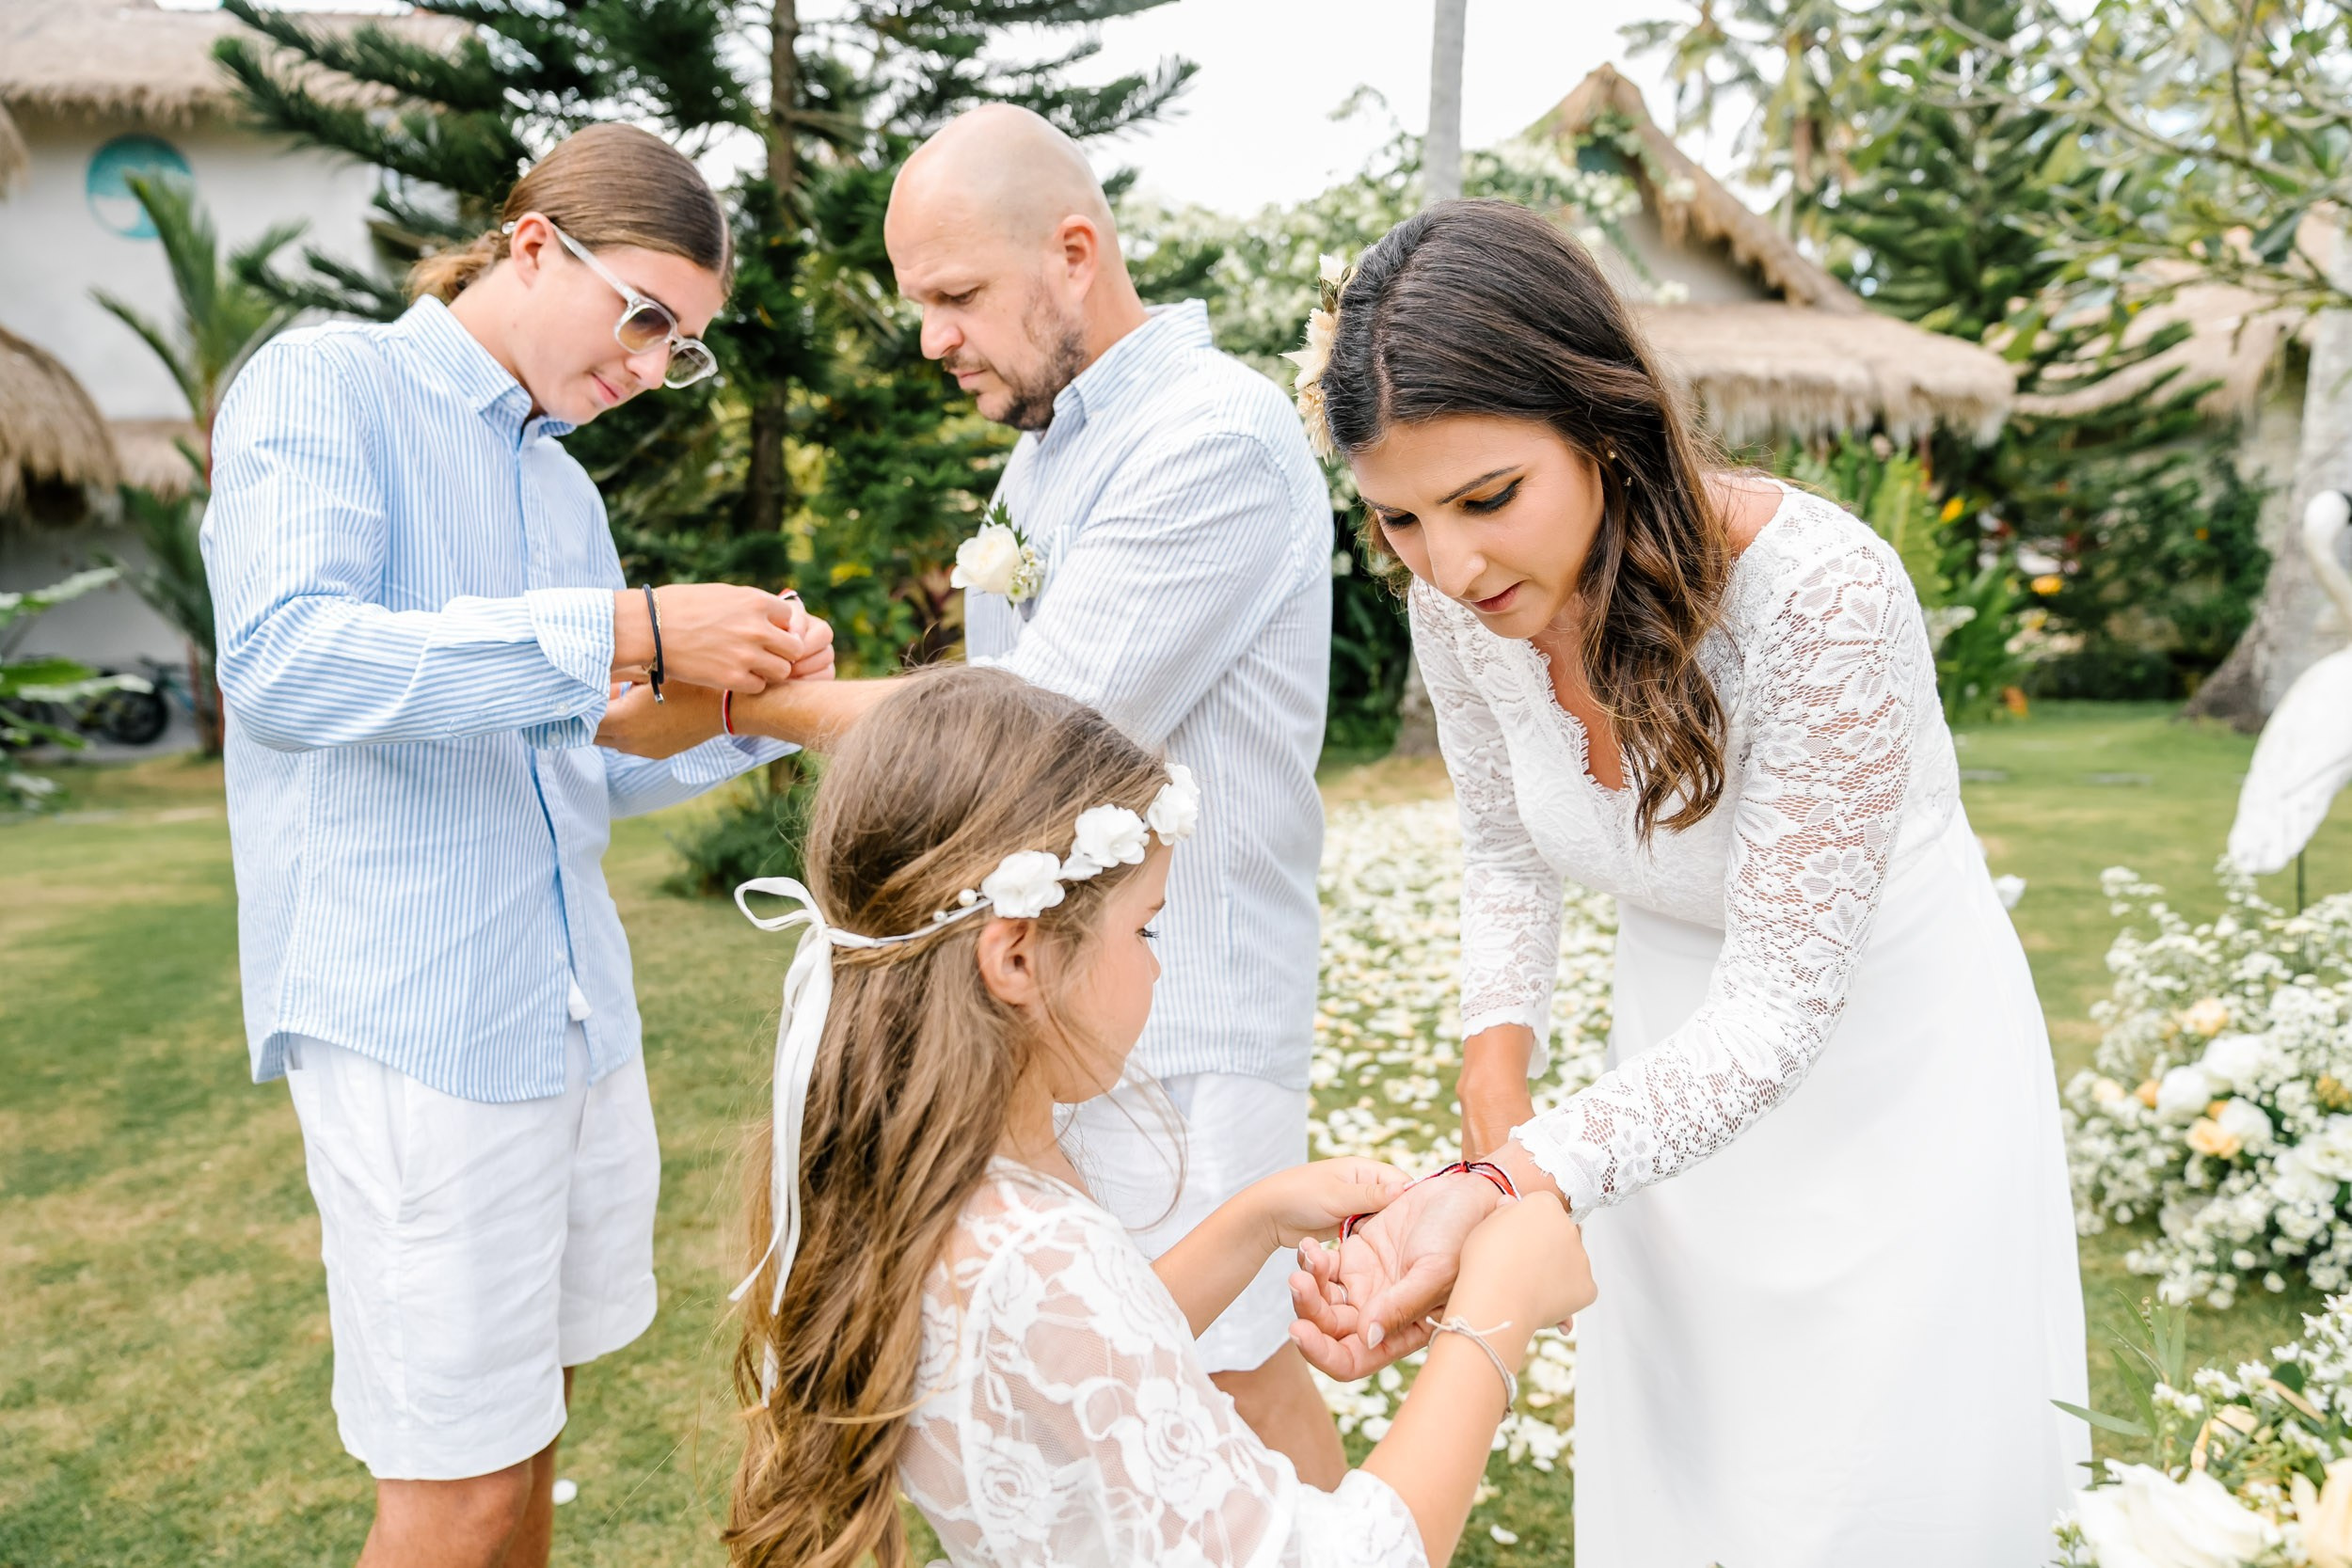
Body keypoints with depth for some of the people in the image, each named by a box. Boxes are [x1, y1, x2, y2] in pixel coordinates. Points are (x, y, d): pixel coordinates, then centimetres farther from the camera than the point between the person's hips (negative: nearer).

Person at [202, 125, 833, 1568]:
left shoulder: (567, 485, 17)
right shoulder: (325, 386, -4)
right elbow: (283, 661, -21)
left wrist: (753, 702, 2)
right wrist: (627, 633, -26)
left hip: (578, 1008, 7)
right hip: (411, 1016, -7)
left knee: (533, 1411, 16)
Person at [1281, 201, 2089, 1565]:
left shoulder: (1820, 594, -32)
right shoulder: (1463, 603, -15)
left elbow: (1778, 1007, -30)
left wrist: (1505, 1189, -43)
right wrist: (1493, 1113, -11)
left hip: (1884, 1081, -4)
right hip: (1674, 1069, 5)